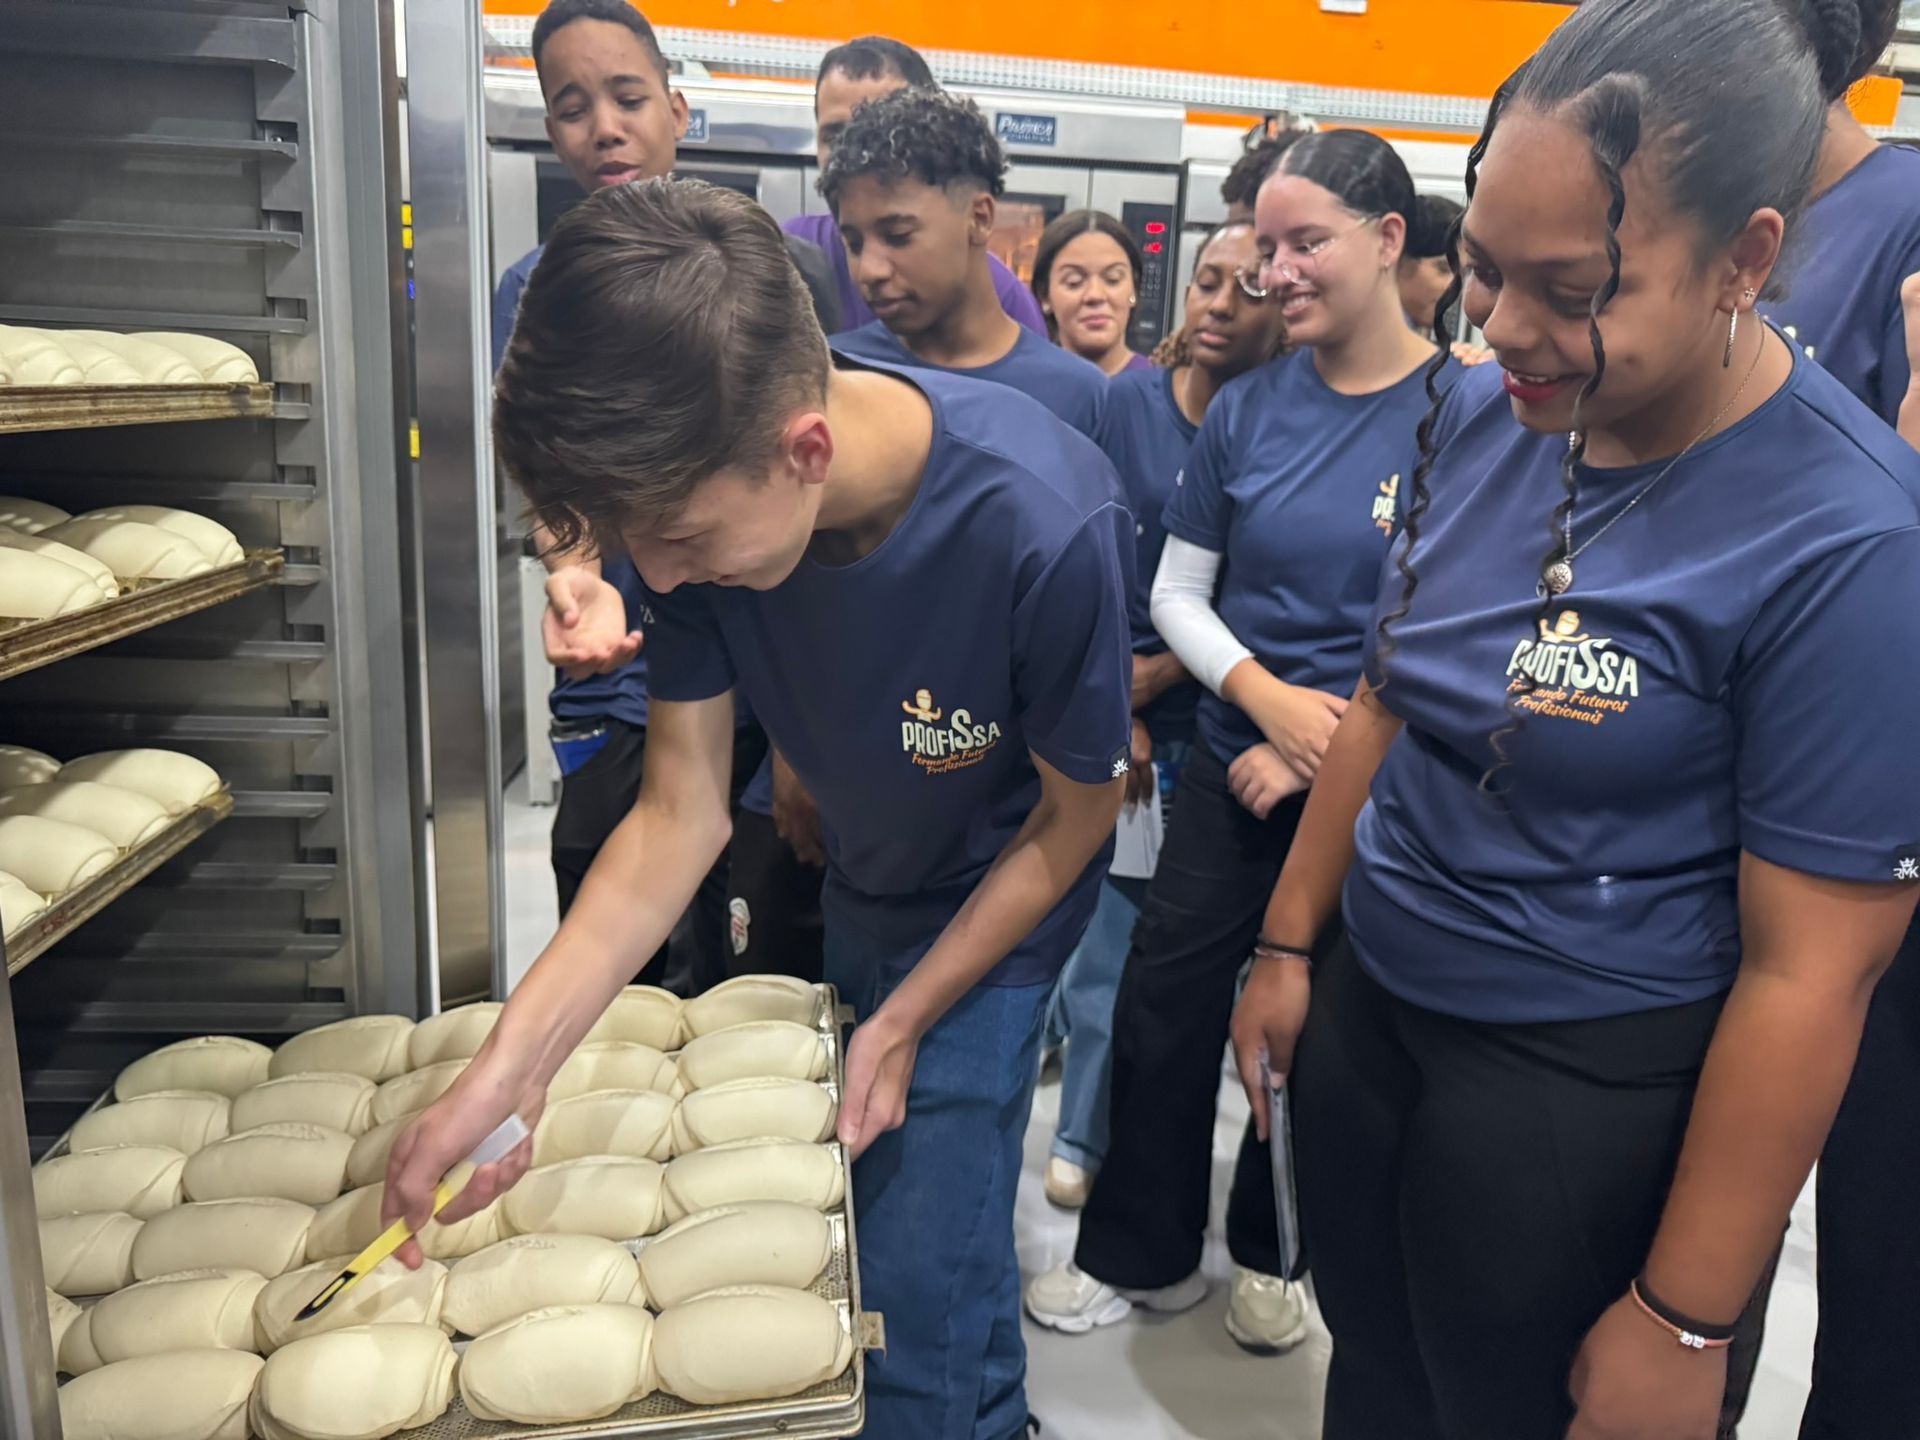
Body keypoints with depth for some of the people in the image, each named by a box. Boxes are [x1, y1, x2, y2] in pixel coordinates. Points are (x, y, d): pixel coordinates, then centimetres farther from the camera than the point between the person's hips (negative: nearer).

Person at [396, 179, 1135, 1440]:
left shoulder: (1044, 529, -37)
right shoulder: (706, 493, -22)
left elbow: (1076, 816, -19)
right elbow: (679, 815, -16)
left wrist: (906, 1021, -13)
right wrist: (512, 1062, -24)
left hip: (996, 907, -5)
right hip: (861, 886, 5)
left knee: (915, 1303, -3)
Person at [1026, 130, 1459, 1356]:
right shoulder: (1250, 407, 0)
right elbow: (1178, 590, 3)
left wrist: (1322, 750, -13)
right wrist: (1268, 698, -13)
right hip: (1234, 768, 3)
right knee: (1164, 1009, 7)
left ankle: (1271, 1253, 39)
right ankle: (1143, 1253, 30)